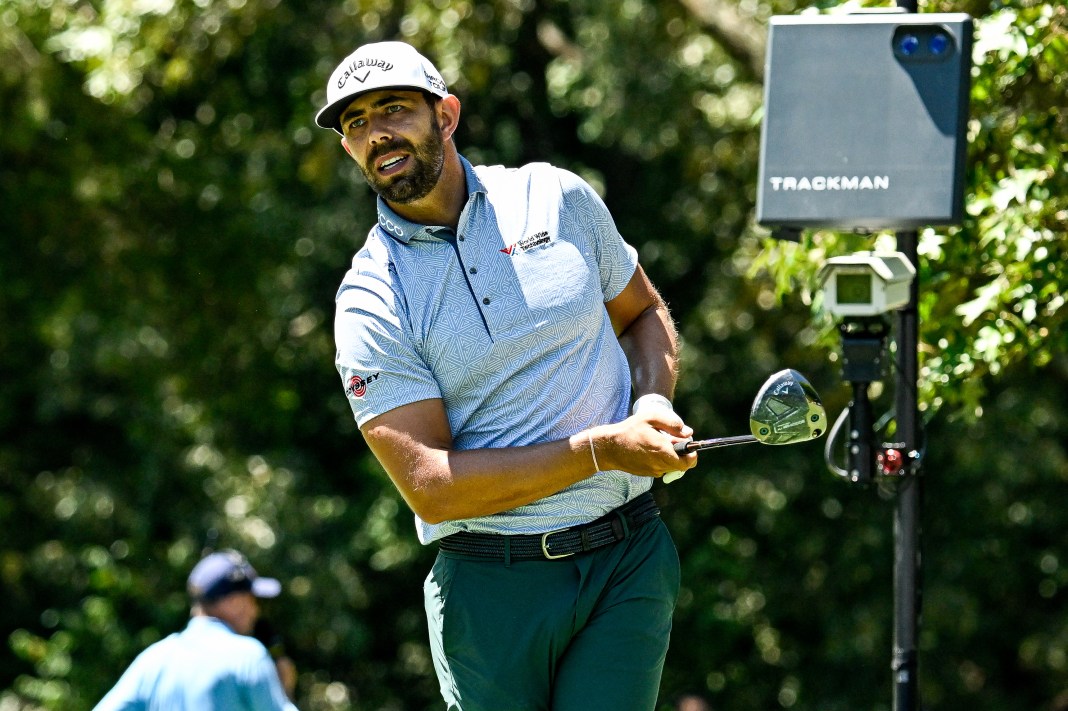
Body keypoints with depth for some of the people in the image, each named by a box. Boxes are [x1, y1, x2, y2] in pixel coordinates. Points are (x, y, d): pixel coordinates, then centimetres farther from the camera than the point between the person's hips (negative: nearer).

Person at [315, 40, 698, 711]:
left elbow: (643, 312, 24)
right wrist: (603, 450, -17)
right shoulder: (370, 303, -4)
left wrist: (654, 401, 1)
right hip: (491, 585, -1)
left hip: (629, 561, 1)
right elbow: (430, 487, -12)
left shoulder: (558, 198, 7)